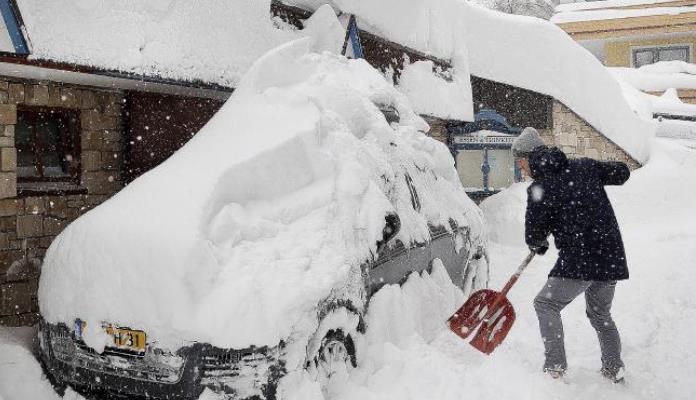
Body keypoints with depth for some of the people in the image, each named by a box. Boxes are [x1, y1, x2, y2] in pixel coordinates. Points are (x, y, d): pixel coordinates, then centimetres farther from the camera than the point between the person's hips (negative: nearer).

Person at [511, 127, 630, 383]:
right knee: (600, 314, 23)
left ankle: (555, 368, -1)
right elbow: (622, 173, 18)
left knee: (546, 305, 6)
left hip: (579, 260, -7)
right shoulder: (585, 166, 7)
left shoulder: (539, 189, -8)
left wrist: (539, 245, 20)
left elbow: (533, 237, -2)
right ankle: (614, 370, 28)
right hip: (612, 256, 7)